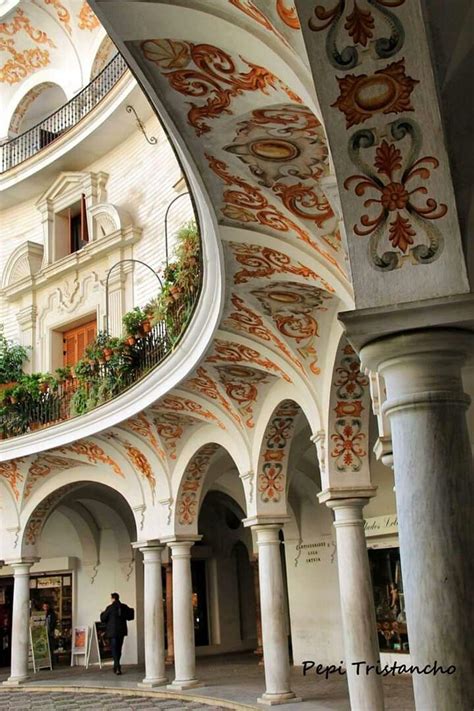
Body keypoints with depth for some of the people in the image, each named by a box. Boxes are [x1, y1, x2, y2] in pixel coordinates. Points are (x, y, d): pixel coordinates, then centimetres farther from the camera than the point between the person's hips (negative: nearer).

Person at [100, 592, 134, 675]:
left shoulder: (110, 608, -12)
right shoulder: (124, 607, 0)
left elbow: (103, 619, -5)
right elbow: (130, 617, 5)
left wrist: (102, 614, 15)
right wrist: (131, 611, 25)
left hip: (112, 631, -4)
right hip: (121, 631, 4)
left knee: (114, 649, -2)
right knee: (119, 648, 17)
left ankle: (118, 668, -15)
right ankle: (116, 666, 28)